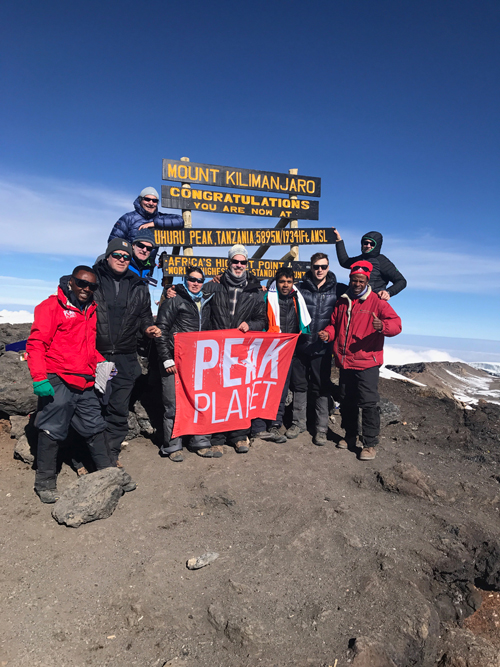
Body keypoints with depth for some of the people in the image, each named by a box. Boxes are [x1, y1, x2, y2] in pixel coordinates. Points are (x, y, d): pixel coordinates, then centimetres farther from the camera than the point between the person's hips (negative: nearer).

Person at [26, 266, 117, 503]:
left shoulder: (91, 310, 16)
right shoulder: (52, 306, -4)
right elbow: (36, 343, -9)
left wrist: (100, 362, 10)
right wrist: (39, 377, -16)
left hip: (85, 383, 7)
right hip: (57, 382, -7)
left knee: (95, 428, 14)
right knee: (52, 431, 2)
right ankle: (45, 483, 19)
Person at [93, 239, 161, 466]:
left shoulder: (138, 286, 12)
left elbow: (144, 315, 21)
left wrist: (149, 328, -1)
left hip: (125, 359, 3)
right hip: (94, 355, -3)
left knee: (119, 410, 9)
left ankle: (111, 454, 25)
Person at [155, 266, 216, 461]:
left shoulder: (205, 303, 18)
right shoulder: (174, 300, 0)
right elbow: (161, 330, -5)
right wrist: (166, 358, -12)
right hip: (175, 361, -5)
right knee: (174, 405, 0)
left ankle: (201, 443, 21)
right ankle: (172, 447, 14)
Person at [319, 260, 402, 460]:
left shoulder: (376, 302, -4)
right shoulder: (342, 302, 13)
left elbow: (396, 323, -12)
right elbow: (334, 324, 23)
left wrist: (382, 326, -34)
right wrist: (328, 333, 1)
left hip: (367, 363, -5)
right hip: (345, 361, 6)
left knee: (368, 403, -5)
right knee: (346, 401, 15)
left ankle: (370, 444, 7)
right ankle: (350, 436, 32)